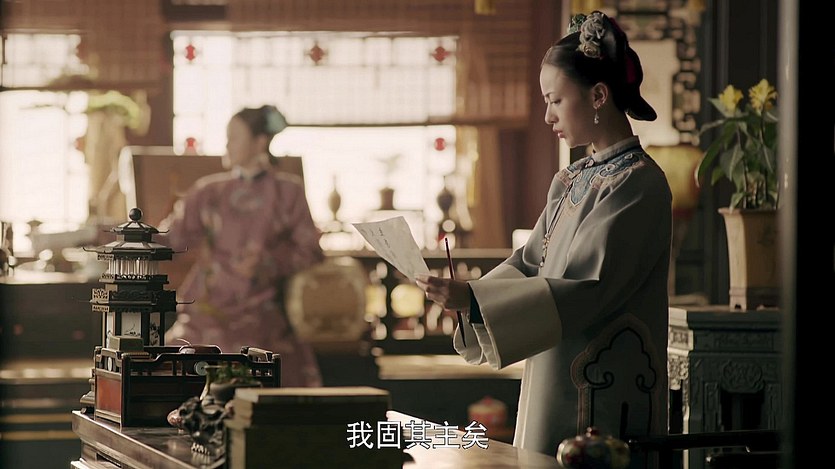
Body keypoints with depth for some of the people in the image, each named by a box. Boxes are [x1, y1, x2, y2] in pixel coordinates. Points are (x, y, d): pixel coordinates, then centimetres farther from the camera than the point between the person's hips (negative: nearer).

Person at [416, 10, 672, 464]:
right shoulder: (573, 180, 14)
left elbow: (585, 289, -21)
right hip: (552, 382, 8)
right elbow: (530, 262, 13)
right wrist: (461, 295, -5)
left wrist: (473, 298, -25)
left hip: (602, 398, -8)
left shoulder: (638, 184, -12)